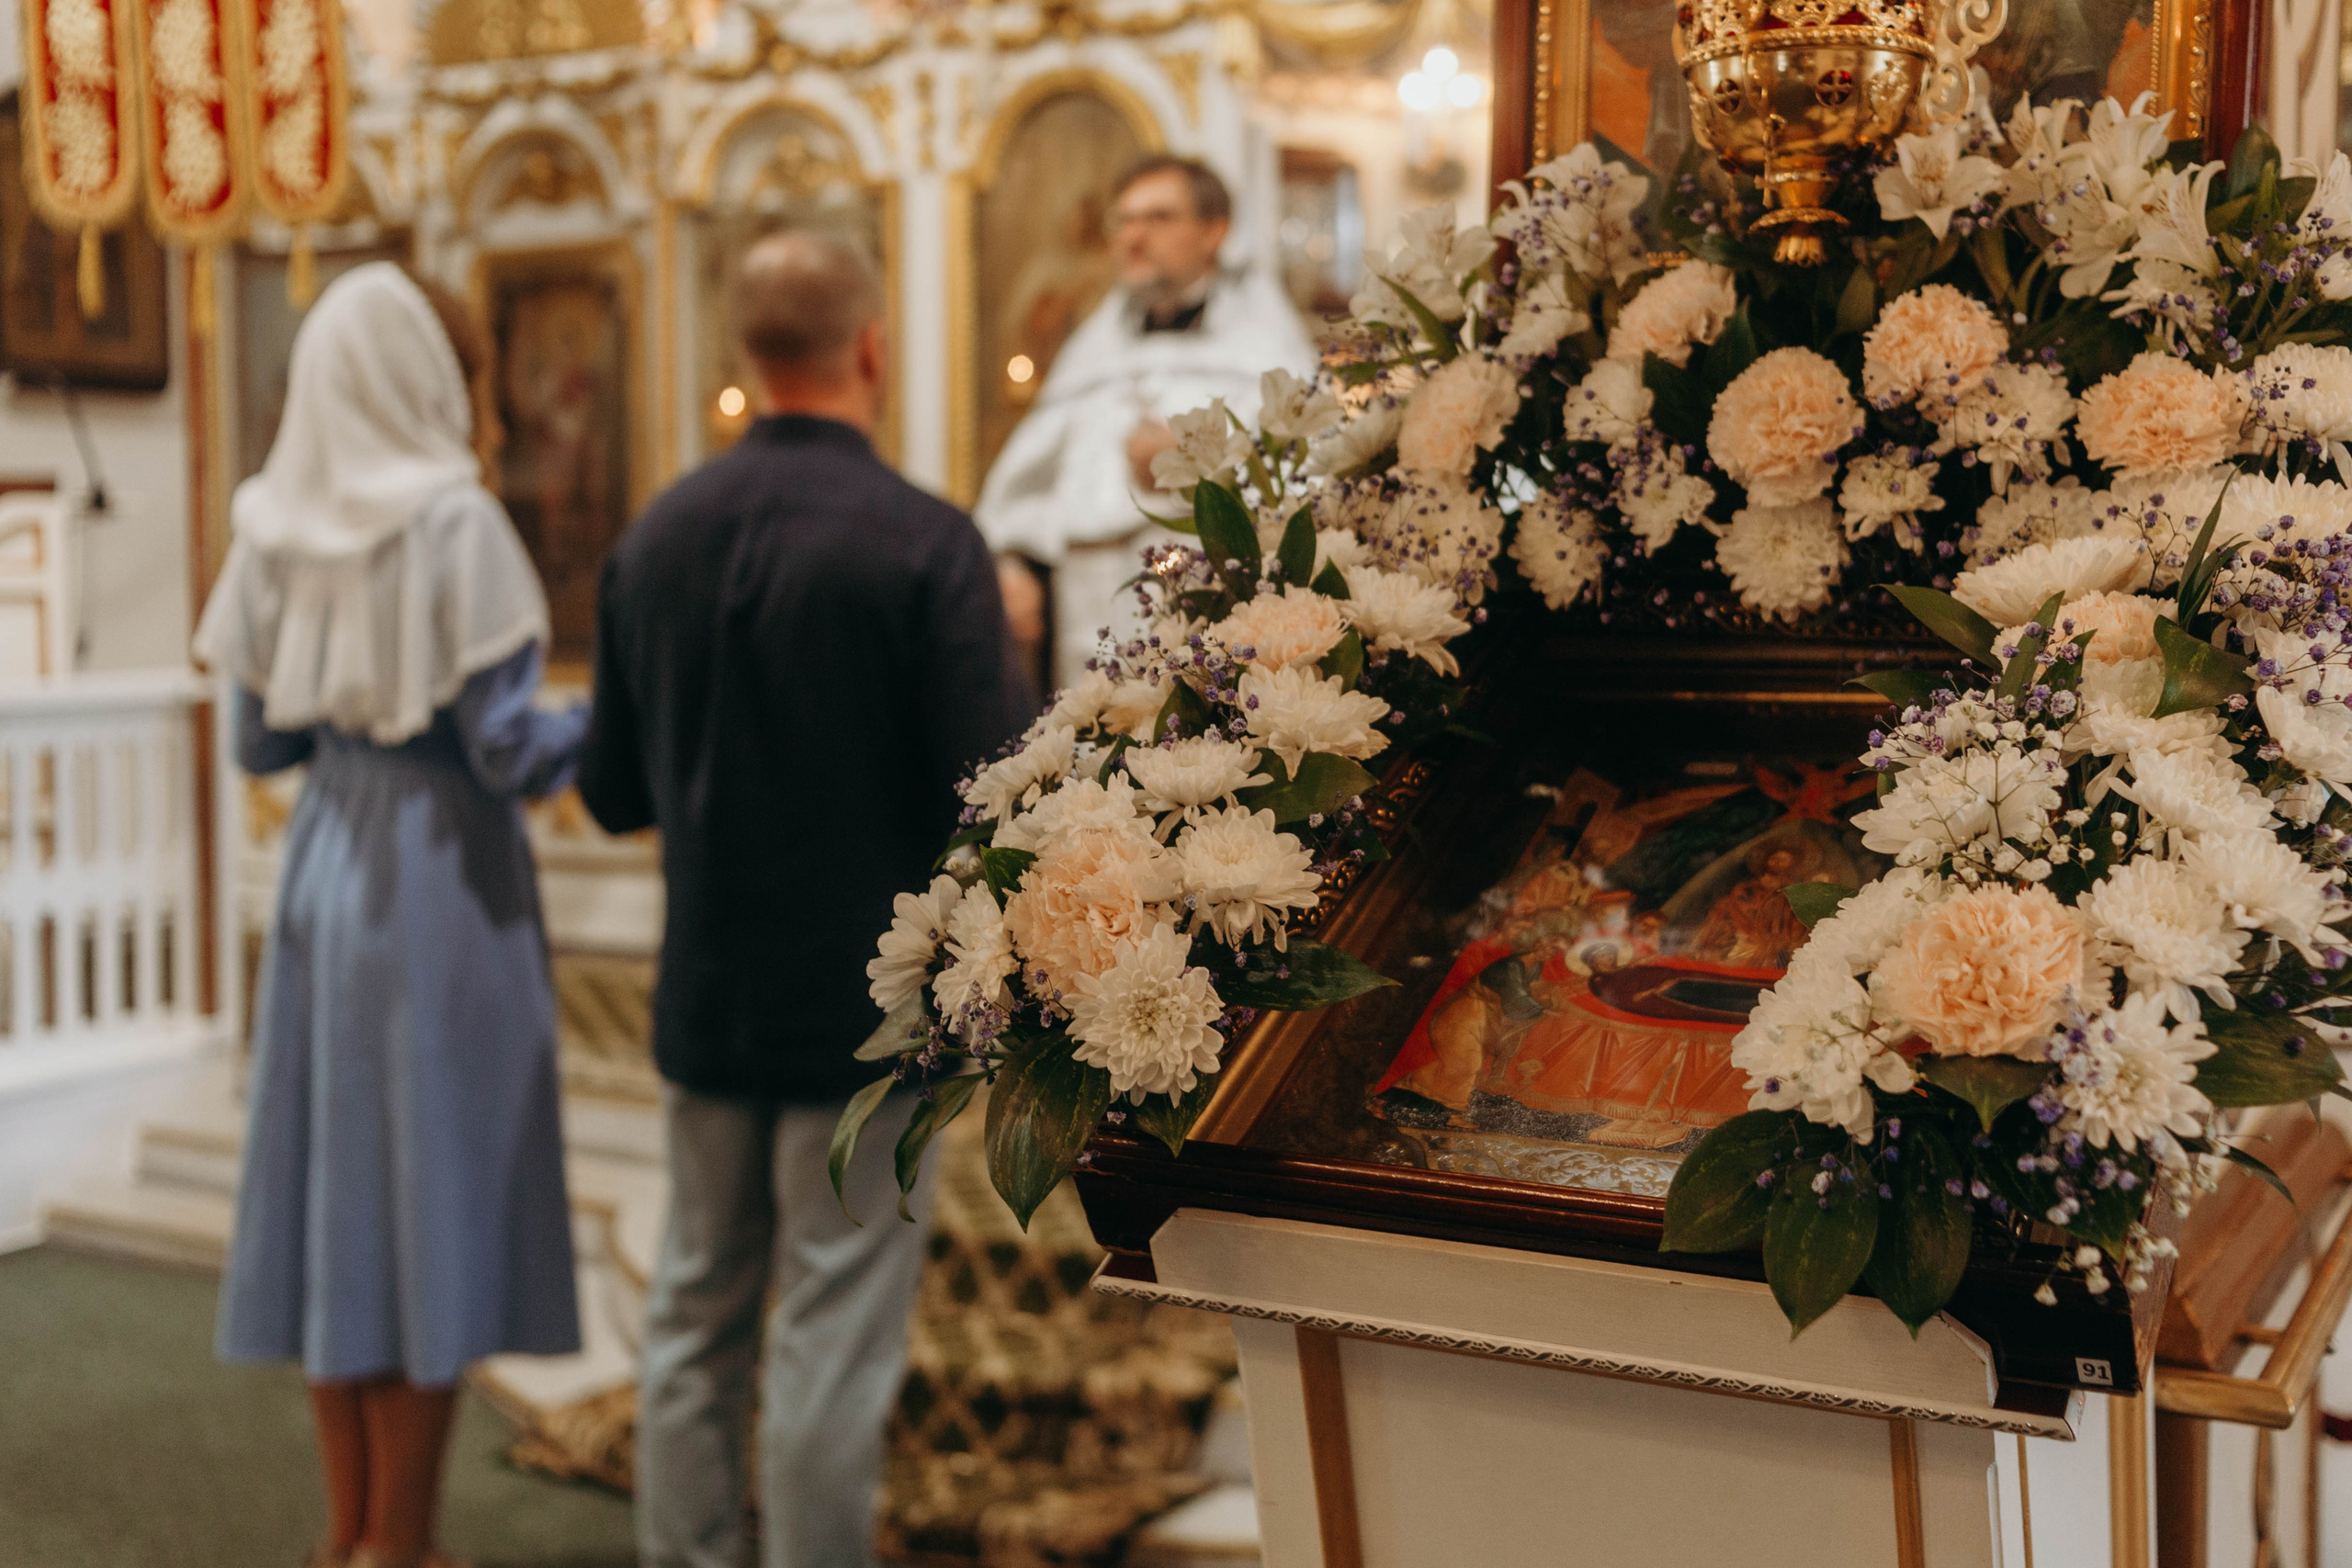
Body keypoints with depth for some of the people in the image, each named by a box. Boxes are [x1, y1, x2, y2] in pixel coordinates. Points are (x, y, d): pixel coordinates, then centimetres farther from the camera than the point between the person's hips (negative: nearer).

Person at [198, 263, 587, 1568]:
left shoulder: (275, 530, 4)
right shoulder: (453, 522, -13)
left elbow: (259, 740, 9)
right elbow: (507, 750, -14)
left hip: (325, 873, 6)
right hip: (442, 884, -6)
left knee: (339, 1173, 13)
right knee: (435, 1187, 3)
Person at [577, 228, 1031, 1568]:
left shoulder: (655, 539, 1)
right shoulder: (925, 544, -16)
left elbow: (612, 793, 7)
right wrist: (1002, 644, 0)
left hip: (708, 1003, 5)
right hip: (868, 1006, -5)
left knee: (695, 1318, 17)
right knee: (833, 1337, 4)